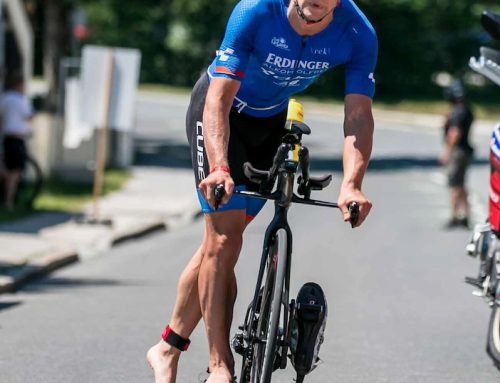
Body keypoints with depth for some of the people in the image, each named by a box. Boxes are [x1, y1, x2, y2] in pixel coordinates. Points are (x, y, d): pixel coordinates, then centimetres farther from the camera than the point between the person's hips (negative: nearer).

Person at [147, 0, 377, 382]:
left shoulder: (358, 35, -26)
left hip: (271, 121, 4)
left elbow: (359, 115, -28)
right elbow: (219, 99, -35)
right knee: (225, 238, -14)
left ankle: (168, 349, 19)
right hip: (221, 111, -4)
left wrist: (351, 186, -44)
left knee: (221, 240, 5)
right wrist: (219, 169, -49)